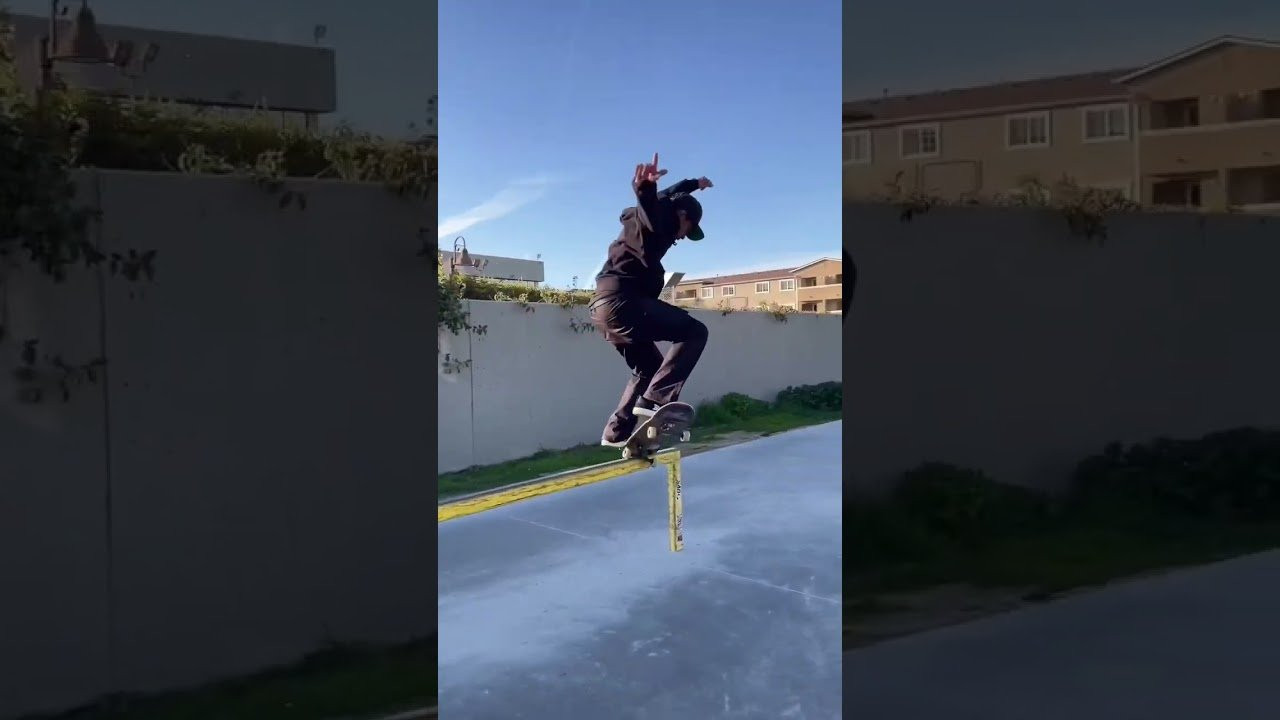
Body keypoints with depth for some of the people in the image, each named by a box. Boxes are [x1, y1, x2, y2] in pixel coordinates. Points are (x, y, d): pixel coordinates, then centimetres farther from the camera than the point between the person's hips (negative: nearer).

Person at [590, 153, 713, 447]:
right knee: (694, 331, -10)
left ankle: (617, 432, 20)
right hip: (622, 300, -10)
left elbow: (669, 196, 49)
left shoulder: (655, 215, 27)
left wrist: (694, 184, 64)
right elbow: (653, 201, -28)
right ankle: (656, 398, -21)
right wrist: (645, 185, -51)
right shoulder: (658, 216, -2)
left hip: (606, 306, 10)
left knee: (650, 368, 23)